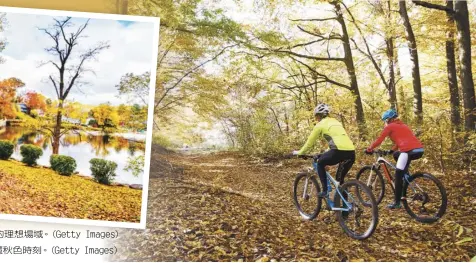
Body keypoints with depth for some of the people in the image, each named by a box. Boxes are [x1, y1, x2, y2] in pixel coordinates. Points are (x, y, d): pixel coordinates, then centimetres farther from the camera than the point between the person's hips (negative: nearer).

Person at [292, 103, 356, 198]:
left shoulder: (320, 125, 9)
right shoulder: (335, 121, 28)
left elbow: (310, 142, 16)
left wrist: (299, 152, 31)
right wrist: (328, 153, 50)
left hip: (339, 151, -6)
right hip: (351, 152, 6)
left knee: (320, 163, 22)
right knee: (340, 179, 23)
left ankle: (325, 191, 15)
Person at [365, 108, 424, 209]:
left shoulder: (390, 126, 8)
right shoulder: (402, 125, 29)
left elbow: (379, 140, 6)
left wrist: (369, 149, 17)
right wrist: (391, 150, 41)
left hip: (409, 150, -8)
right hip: (420, 150, 8)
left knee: (398, 175, 0)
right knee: (396, 155, 32)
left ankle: (397, 203, 0)